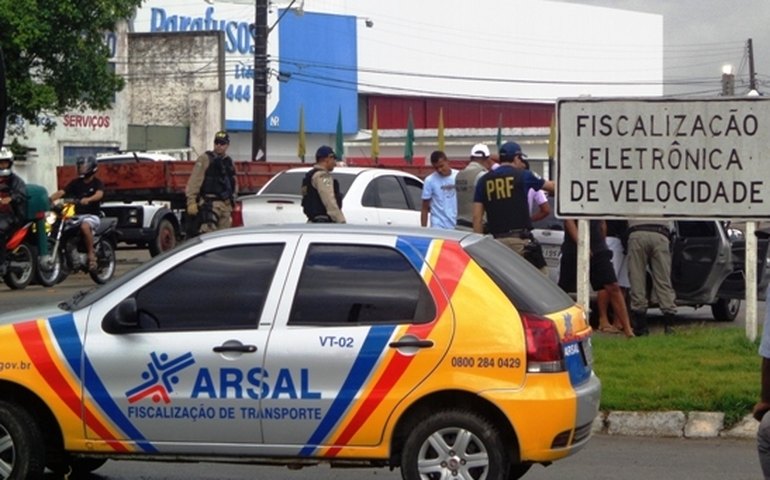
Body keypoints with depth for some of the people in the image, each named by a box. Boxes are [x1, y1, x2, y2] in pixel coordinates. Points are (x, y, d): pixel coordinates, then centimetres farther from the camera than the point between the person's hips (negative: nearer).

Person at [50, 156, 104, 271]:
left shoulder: (97, 183, 2)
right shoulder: (75, 183, 15)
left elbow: (99, 194, -21)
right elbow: (61, 192, 2)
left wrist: (88, 199, -42)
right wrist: (49, 199, -18)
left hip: (92, 215, -5)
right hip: (77, 215, 5)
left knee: (85, 226, -39)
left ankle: (91, 255, -29)